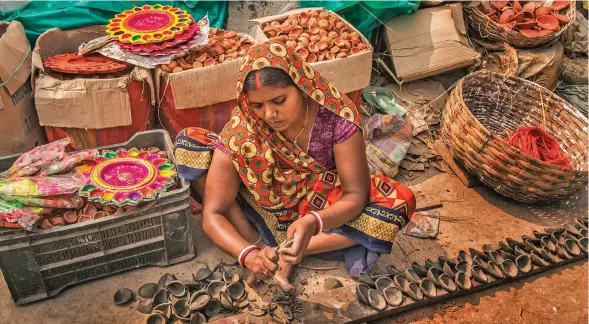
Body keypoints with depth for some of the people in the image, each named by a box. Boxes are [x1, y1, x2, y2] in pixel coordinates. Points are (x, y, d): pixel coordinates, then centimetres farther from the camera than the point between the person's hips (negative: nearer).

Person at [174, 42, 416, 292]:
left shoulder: (337, 117, -27)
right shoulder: (240, 132, -25)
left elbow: (356, 194, -24)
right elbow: (213, 214, -22)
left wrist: (313, 222, -44)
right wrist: (248, 253, -41)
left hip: (319, 210, 0)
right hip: (261, 207, 0)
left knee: (399, 201, -28)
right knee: (188, 142, -20)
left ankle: (285, 255, -20)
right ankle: (254, 242, -16)